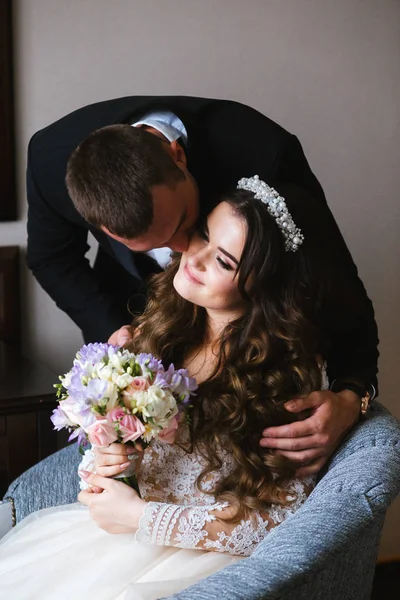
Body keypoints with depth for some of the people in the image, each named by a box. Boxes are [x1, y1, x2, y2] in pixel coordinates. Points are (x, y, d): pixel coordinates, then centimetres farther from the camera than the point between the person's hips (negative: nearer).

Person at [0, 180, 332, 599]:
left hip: (214, 555, -5)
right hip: (131, 522, 5)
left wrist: (140, 517, -16)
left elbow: (282, 520, -16)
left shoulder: (293, 368, -18)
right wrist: (106, 458, -10)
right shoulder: (162, 326, -1)